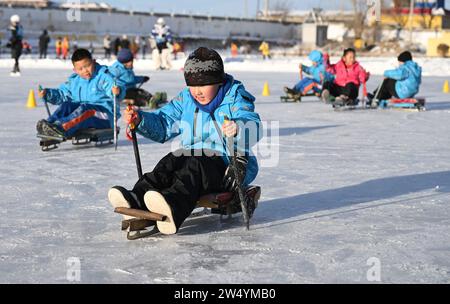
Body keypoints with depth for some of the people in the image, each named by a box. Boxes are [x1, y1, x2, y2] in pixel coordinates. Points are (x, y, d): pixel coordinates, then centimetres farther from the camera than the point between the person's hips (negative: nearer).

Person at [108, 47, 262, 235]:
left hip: (227, 166, -5)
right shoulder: (185, 99, 13)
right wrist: (139, 119, -5)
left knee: (195, 165, -34)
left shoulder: (235, 99, -5)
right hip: (194, 155, 6)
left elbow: (253, 126, -23)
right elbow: (163, 124, 15)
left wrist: (238, 129, -47)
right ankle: (136, 200, -47)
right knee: (171, 162, -25)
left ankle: (173, 206, -63)